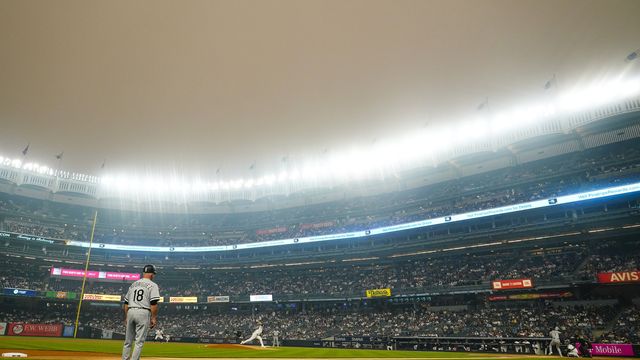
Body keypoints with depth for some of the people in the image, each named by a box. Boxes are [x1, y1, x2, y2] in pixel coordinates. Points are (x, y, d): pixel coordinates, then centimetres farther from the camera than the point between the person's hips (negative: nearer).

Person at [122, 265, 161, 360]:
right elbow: (153, 303, -11)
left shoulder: (133, 284, 17)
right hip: (143, 313, -6)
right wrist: (154, 318, -6)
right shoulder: (152, 285, -1)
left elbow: (126, 303, 18)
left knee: (128, 340, 13)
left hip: (130, 312, 6)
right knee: (139, 341, -3)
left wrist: (126, 317, 23)